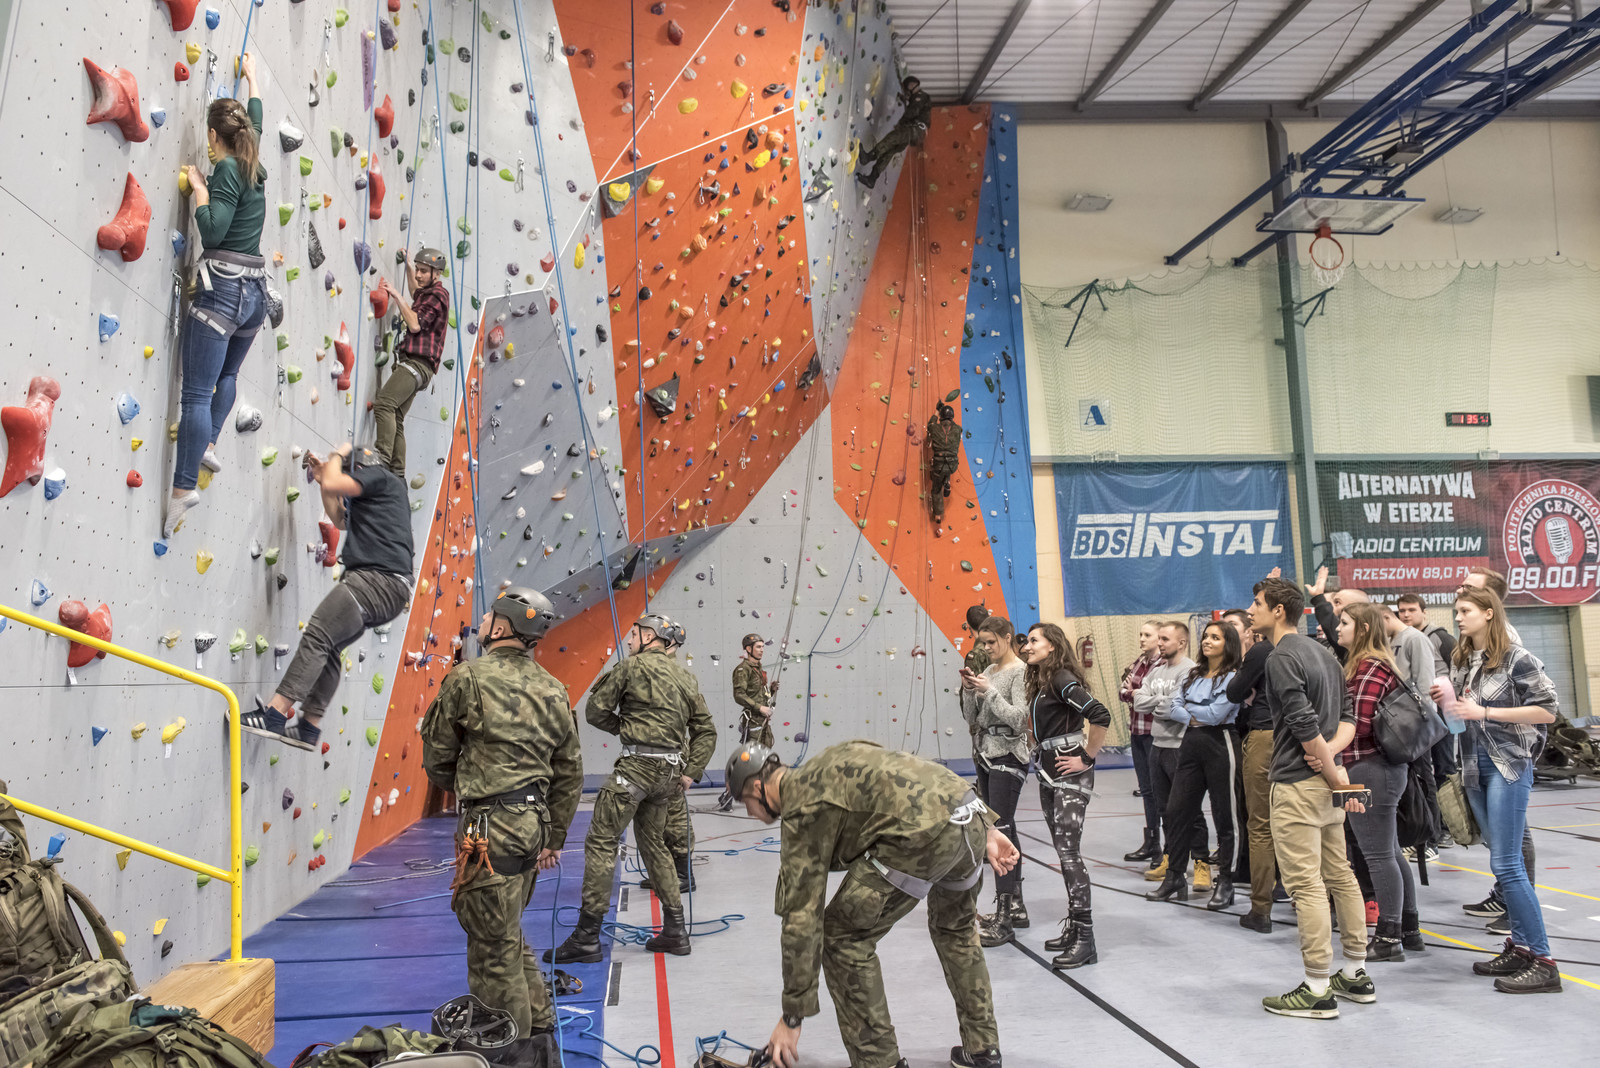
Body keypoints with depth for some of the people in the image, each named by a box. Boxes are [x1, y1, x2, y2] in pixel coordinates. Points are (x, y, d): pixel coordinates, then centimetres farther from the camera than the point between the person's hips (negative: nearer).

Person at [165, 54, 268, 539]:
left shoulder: (226, 170, -8)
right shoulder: (253, 166, 14)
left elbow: (213, 230, -18)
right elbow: (256, 120, 34)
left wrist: (198, 187, -5)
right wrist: (251, 77, 46)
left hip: (221, 289, -8)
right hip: (255, 290, 8)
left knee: (196, 392, -9)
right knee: (227, 374, 29)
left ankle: (184, 486, -12)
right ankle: (208, 445, 24)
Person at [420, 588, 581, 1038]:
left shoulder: (468, 678, -9)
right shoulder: (552, 690, 9)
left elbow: (437, 756, 2)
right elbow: (570, 772, 12)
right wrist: (553, 837, 19)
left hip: (490, 827, -8)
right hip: (534, 823, 8)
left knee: (494, 948, 3)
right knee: (508, 937, 24)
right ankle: (538, 1028, 34)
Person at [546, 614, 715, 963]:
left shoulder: (632, 666, -3)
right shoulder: (685, 677, 15)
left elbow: (595, 712, 0)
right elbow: (705, 731, 15)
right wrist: (691, 772, 13)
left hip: (637, 764, -8)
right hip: (668, 770, 8)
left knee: (601, 842, -4)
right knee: (653, 844, 20)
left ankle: (587, 937, -4)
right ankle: (675, 931, 21)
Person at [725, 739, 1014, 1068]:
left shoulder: (802, 810, 4)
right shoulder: (837, 759, 26)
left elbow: (801, 919, 1)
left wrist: (791, 1018, 8)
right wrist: (986, 830, 20)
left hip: (923, 832, -9)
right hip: (971, 818, 9)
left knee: (842, 936, 8)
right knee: (956, 928, 32)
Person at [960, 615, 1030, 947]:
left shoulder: (1020, 672, -9)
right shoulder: (988, 671, 14)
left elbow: (1018, 718, -18)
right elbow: (971, 716, 13)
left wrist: (989, 691, -20)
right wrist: (968, 688, -2)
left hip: (1008, 757, -8)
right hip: (985, 755, 8)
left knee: (1001, 831, -11)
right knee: (1004, 831, 13)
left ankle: (1003, 920, -10)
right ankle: (1016, 907, 23)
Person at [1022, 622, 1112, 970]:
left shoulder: (1062, 679, -14)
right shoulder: (1039, 683, 14)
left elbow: (1100, 716, -25)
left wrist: (1087, 758, -18)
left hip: (1071, 776, -9)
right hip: (1048, 775, 9)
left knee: (1069, 852, -11)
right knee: (1063, 852, 12)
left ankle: (1085, 939, -7)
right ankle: (1073, 928, 20)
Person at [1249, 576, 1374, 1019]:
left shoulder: (1281, 658, -15)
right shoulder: (1322, 652, 14)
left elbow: (1305, 726, -20)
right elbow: (1347, 719, 13)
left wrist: (1334, 773, -11)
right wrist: (1331, 753, -3)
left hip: (1298, 783, -10)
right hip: (1325, 782, 10)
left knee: (1305, 884, -5)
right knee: (1339, 875, 15)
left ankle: (1317, 990, 0)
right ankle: (1355, 975, 24)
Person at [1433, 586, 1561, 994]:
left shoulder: (1515, 658, -9)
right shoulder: (1460, 661, 11)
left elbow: (1547, 710, -13)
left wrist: (1484, 712, -17)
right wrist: (1446, 701, -1)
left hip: (1509, 765, -7)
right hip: (1475, 765, 7)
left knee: (1506, 864, -9)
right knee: (1503, 862, 12)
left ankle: (1542, 961, -3)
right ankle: (1520, 948, 20)